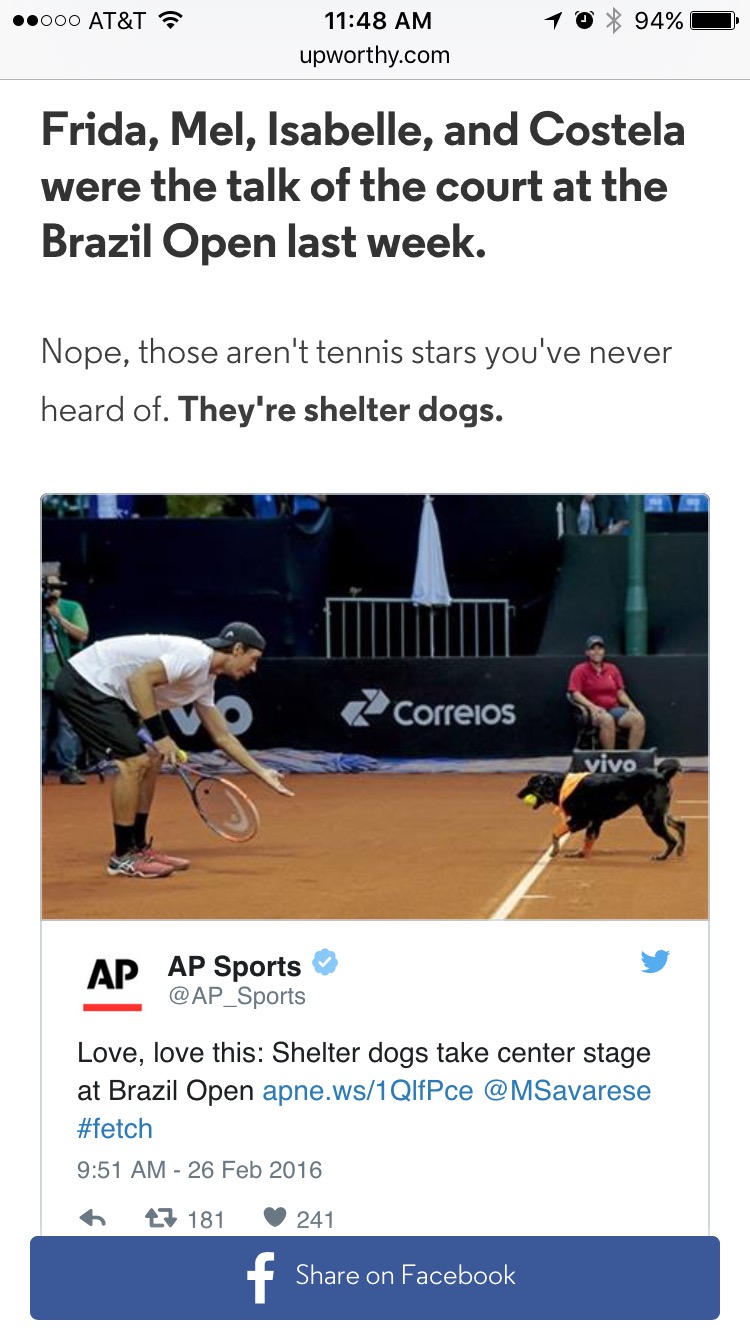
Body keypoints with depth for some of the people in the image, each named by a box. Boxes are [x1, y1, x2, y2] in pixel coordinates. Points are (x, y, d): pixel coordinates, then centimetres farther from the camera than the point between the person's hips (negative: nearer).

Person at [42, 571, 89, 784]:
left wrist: (59, 617, -12)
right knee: (40, 724, 2)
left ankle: (68, 768, 0)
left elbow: (82, 635, -7)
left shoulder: (72, 608, 4)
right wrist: (42, 614, -7)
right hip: (41, 678, 1)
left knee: (68, 724, -2)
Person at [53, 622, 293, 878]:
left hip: (106, 690, 10)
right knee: (134, 761, -14)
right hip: (83, 682, -10)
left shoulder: (205, 681, 13)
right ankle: (122, 857, -5)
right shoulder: (195, 657, -19)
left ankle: (138, 848, 18)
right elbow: (139, 679, -27)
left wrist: (263, 773, 24)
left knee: (150, 761, 11)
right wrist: (160, 735, -25)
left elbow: (222, 736, 23)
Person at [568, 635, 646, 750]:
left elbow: (621, 692, 18)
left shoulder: (612, 669, 18)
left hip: (615, 709, 5)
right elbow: (575, 693, -7)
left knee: (638, 718, -23)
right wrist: (592, 707, -21)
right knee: (607, 719, -40)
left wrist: (630, 704, -3)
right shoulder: (580, 670, 4)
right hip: (596, 712, -5)